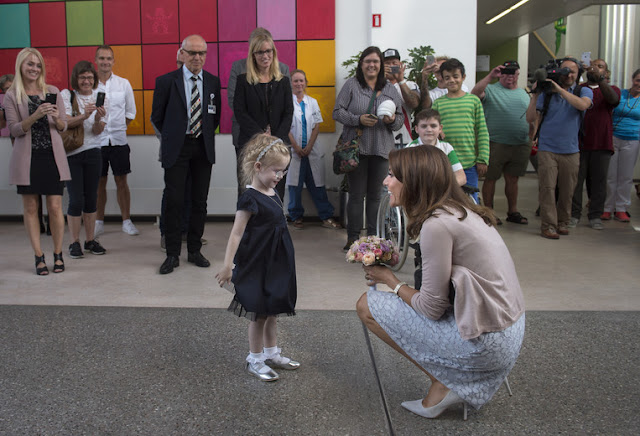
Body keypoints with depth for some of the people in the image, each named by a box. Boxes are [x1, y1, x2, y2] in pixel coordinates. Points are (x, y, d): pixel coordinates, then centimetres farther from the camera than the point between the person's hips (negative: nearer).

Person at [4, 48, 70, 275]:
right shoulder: (12, 96, 3)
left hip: (52, 156, 1)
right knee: (31, 208, 4)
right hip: (27, 157, -1)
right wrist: (36, 116, -19)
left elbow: (63, 126, 10)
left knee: (55, 207, -2)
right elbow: (14, 130, -4)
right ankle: (39, 257, 12)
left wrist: (56, 118, -12)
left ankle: (58, 254, 12)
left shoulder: (53, 92, 8)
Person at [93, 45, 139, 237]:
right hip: (96, 140, -1)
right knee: (99, 182, 6)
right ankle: (99, 222, 17)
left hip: (118, 140, 1)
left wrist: (117, 128, 7)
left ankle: (126, 221, 12)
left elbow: (130, 112, 12)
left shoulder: (123, 83, 5)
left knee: (121, 181, 4)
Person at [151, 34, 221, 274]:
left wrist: (206, 135, 10)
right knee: (174, 202, -3)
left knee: (200, 201, 7)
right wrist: (172, 136, 10)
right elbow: (157, 117, 6)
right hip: (176, 148, -3)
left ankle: (195, 250, 19)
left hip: (203, 148, 3)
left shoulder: (213, 82, 6)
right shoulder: (166, 81, -3)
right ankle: (172, 254, 6)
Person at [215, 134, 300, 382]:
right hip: (256, 265, -8)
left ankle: (272, 354, 33)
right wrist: (228, 266, -23)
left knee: (272, 311, 19)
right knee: (259, 314, 4)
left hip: (276, 263, 8)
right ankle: (255, 360, 20)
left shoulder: (272, 194, 7)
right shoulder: (250, 199, -19)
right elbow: (237, 234, -20)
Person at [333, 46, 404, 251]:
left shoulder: (390, 89, 13)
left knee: (375, 194, 8)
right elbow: (338, 112, -1)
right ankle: (352, 238, 9)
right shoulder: (351, 85, 3)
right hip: (356, 147, -3)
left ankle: (374, 237, 16)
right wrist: (358, 119, -15)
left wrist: (393, 120, -10)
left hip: (381, 149, 3)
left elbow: (400, 117, 14)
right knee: (356, 194, 0)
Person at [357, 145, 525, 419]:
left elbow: (432, 307, -15)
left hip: (485, 344, -9)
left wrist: (390, 280, 1)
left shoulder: (437, 224, -19)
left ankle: (443, 384, 3)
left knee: (368, 305, -2)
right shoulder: (459, 210, 8)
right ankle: (460, 382, 13)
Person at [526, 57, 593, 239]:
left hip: (571, 150, 1)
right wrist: (535, 95, -12)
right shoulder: (547, 92, 4)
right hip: (547, 148, -1)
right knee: (547, 188, -8)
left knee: (567, 191, 8)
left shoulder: (584, 91, 5)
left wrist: (560, 89, -23)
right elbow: (530, 118, 0)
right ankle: (548, 225, -3)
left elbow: (583, 105, -19)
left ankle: (563, 222, 22)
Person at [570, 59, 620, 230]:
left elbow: (612, 99, -13)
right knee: (576, 179, 1)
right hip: (578, 143, 0)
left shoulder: (611, 89, 11)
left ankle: (595, 216, 11)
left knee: (598, 181, 4)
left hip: (601, 144, 0)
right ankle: (574, 214, 9)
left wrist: (599, 78, -26)